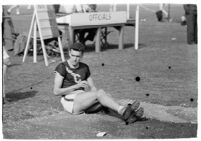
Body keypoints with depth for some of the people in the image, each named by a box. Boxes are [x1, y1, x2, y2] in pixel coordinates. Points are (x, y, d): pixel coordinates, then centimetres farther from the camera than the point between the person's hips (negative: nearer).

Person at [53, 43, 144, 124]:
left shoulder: (84, 68, 14)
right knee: (100, 93, -29)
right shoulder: (61, 68, -4)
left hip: (83, 102, 5)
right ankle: (122, 111, -46)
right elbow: (56, 91, -9)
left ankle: (127, 116, -49)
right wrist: (77, 86, -18)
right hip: (70, 101, -5)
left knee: (106, 95, -26)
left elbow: (93, 88, 15)